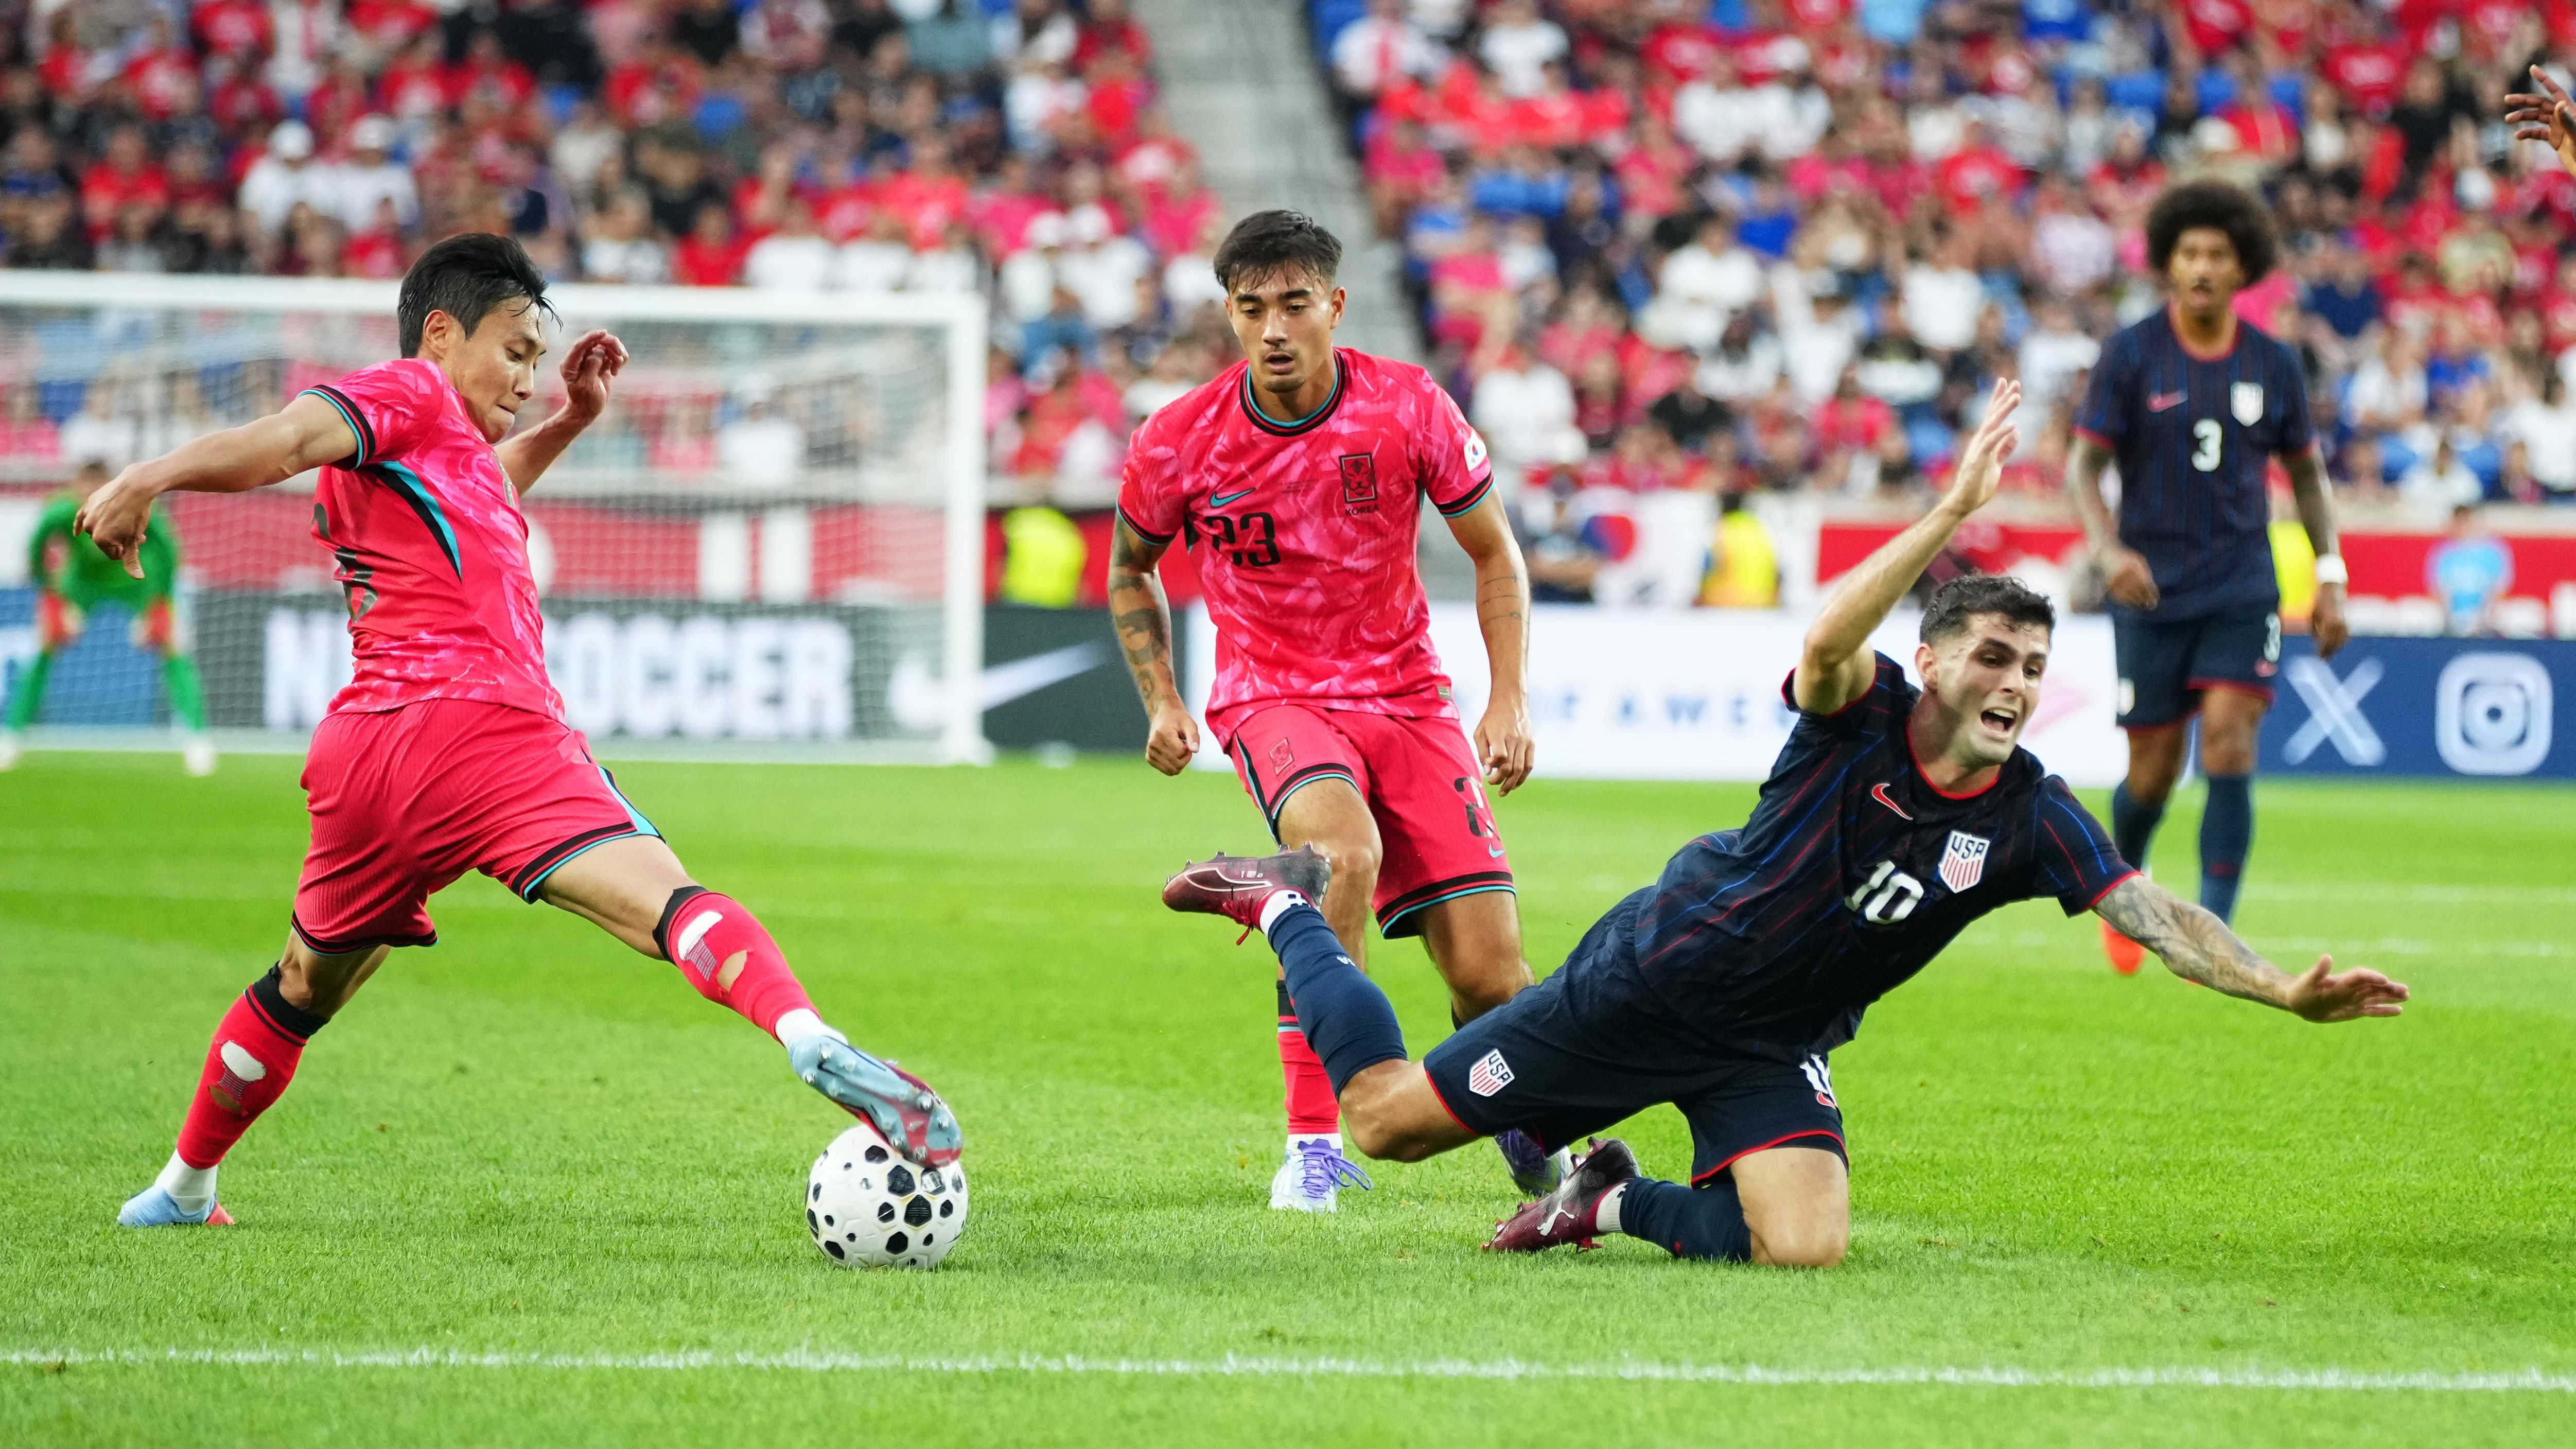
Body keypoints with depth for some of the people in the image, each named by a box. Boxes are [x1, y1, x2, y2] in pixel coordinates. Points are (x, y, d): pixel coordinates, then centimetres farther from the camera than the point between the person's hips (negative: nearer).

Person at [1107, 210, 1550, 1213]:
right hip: (1272, 697, -1)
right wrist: (1163, 703, 0)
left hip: (1406, 694, 2)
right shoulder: (1177, 443, -9)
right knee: (1345, 851, -36)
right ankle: (1314, 1139, -28)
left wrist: (1510, 698, -6)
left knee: (1489, 973, -9)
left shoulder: (1409, 409, -10)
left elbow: (1495, 556, 4)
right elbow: (1130, 569, 11)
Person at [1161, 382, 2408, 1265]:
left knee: (1806, 1247, -23)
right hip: (1648, 982, -4)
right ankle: (1291, 908, 30)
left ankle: (1617, 1202, 9)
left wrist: (2289, 992, -28)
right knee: (1386, 1119, 2)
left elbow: (2152, 913, -14)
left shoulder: (2027, 818, -9)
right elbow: (1827, 641, -42)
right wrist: (1950, 514, -52)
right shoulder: (1860, 715, -19)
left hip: (1769, 1050, 4)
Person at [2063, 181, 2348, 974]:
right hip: (2151, 591, -1)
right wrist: (2109, 550, -22)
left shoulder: (2273, 365, 3)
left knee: (2230, 751, -14)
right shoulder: (2130, 356, -4)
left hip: (2243, 590, 1)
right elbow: (2083, 465, -5)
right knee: (2154, 771, 4)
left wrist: (2329, 579, 6)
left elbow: (2307, 474, 14)